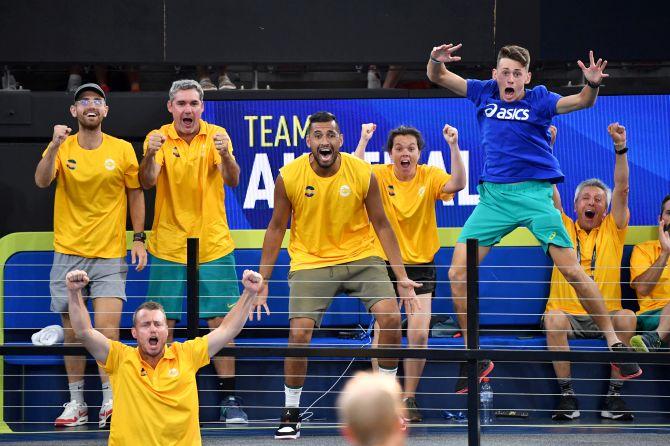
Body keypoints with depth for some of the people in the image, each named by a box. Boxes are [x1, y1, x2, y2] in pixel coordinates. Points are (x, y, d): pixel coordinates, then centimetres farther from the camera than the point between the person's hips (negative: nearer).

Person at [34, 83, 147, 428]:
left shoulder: (122, 150, 2)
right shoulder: (62, 148, 2)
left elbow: (135, 193, 10)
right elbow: (42, 181, -15)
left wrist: (139, 238, 3)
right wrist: (55, 147, -31)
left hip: (110, 256, -1)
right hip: (68, 254, 1)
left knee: (107, 329, -13)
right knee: (72, 332, 6)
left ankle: (109, 403, -5)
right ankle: (76, 403, 15)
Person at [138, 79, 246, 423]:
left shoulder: (216, 136, -1)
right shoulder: (158, 138, 0)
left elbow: (232, 181, -13)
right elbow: (147, 182, -13)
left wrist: (226, 156, -34)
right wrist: (149, 156, -34)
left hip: (213, 246, 0)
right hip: (168, 248, 0)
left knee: (220, 321, 0)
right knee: (163, 324, 0)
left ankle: (229, 397, 6)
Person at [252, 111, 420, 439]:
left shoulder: (363, 173, -10)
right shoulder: (289, 177, -11)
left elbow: (381, 225, 0)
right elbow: (276, 228, 1)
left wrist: (402, 277, -3)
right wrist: (262, 282, -1)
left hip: (361, 257, 1)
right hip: (310, 262, -1)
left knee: (390, 316, -18)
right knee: (298, 334, -16)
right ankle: (291, 413, 5)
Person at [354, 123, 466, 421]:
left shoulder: (430, 176, -4)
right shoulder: (380, 176, -6)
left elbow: (457, 184, -23)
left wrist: (453, 146, -34)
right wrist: (363, 140, -32)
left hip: (420, 265, 0)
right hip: (385, 264, 0)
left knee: (418, 334, -7)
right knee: (382, 332, -7)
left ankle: (409, 399, 8)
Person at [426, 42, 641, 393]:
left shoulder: (538, 99, 0)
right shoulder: (484, 93, 8)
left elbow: (581, 101, -13)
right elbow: (437, 77, 10)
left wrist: (592, 85, -36)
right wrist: (437, 61, -13)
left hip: (534, 193, -3)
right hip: (493, 195, 3)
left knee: (572, 270, -10)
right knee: (457, 273, -7)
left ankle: (614, 344, 1)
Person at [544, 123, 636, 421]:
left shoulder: (612, 230, 13)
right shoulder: (565, 229, 13)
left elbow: (622, 190, 1)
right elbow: (550, 192, 4)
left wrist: (620, 148, -10)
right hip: (568, 313, 0)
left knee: (626, 318, -31)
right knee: (554, 318, -34)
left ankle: (615, 393, -23)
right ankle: (566, 394, -26)